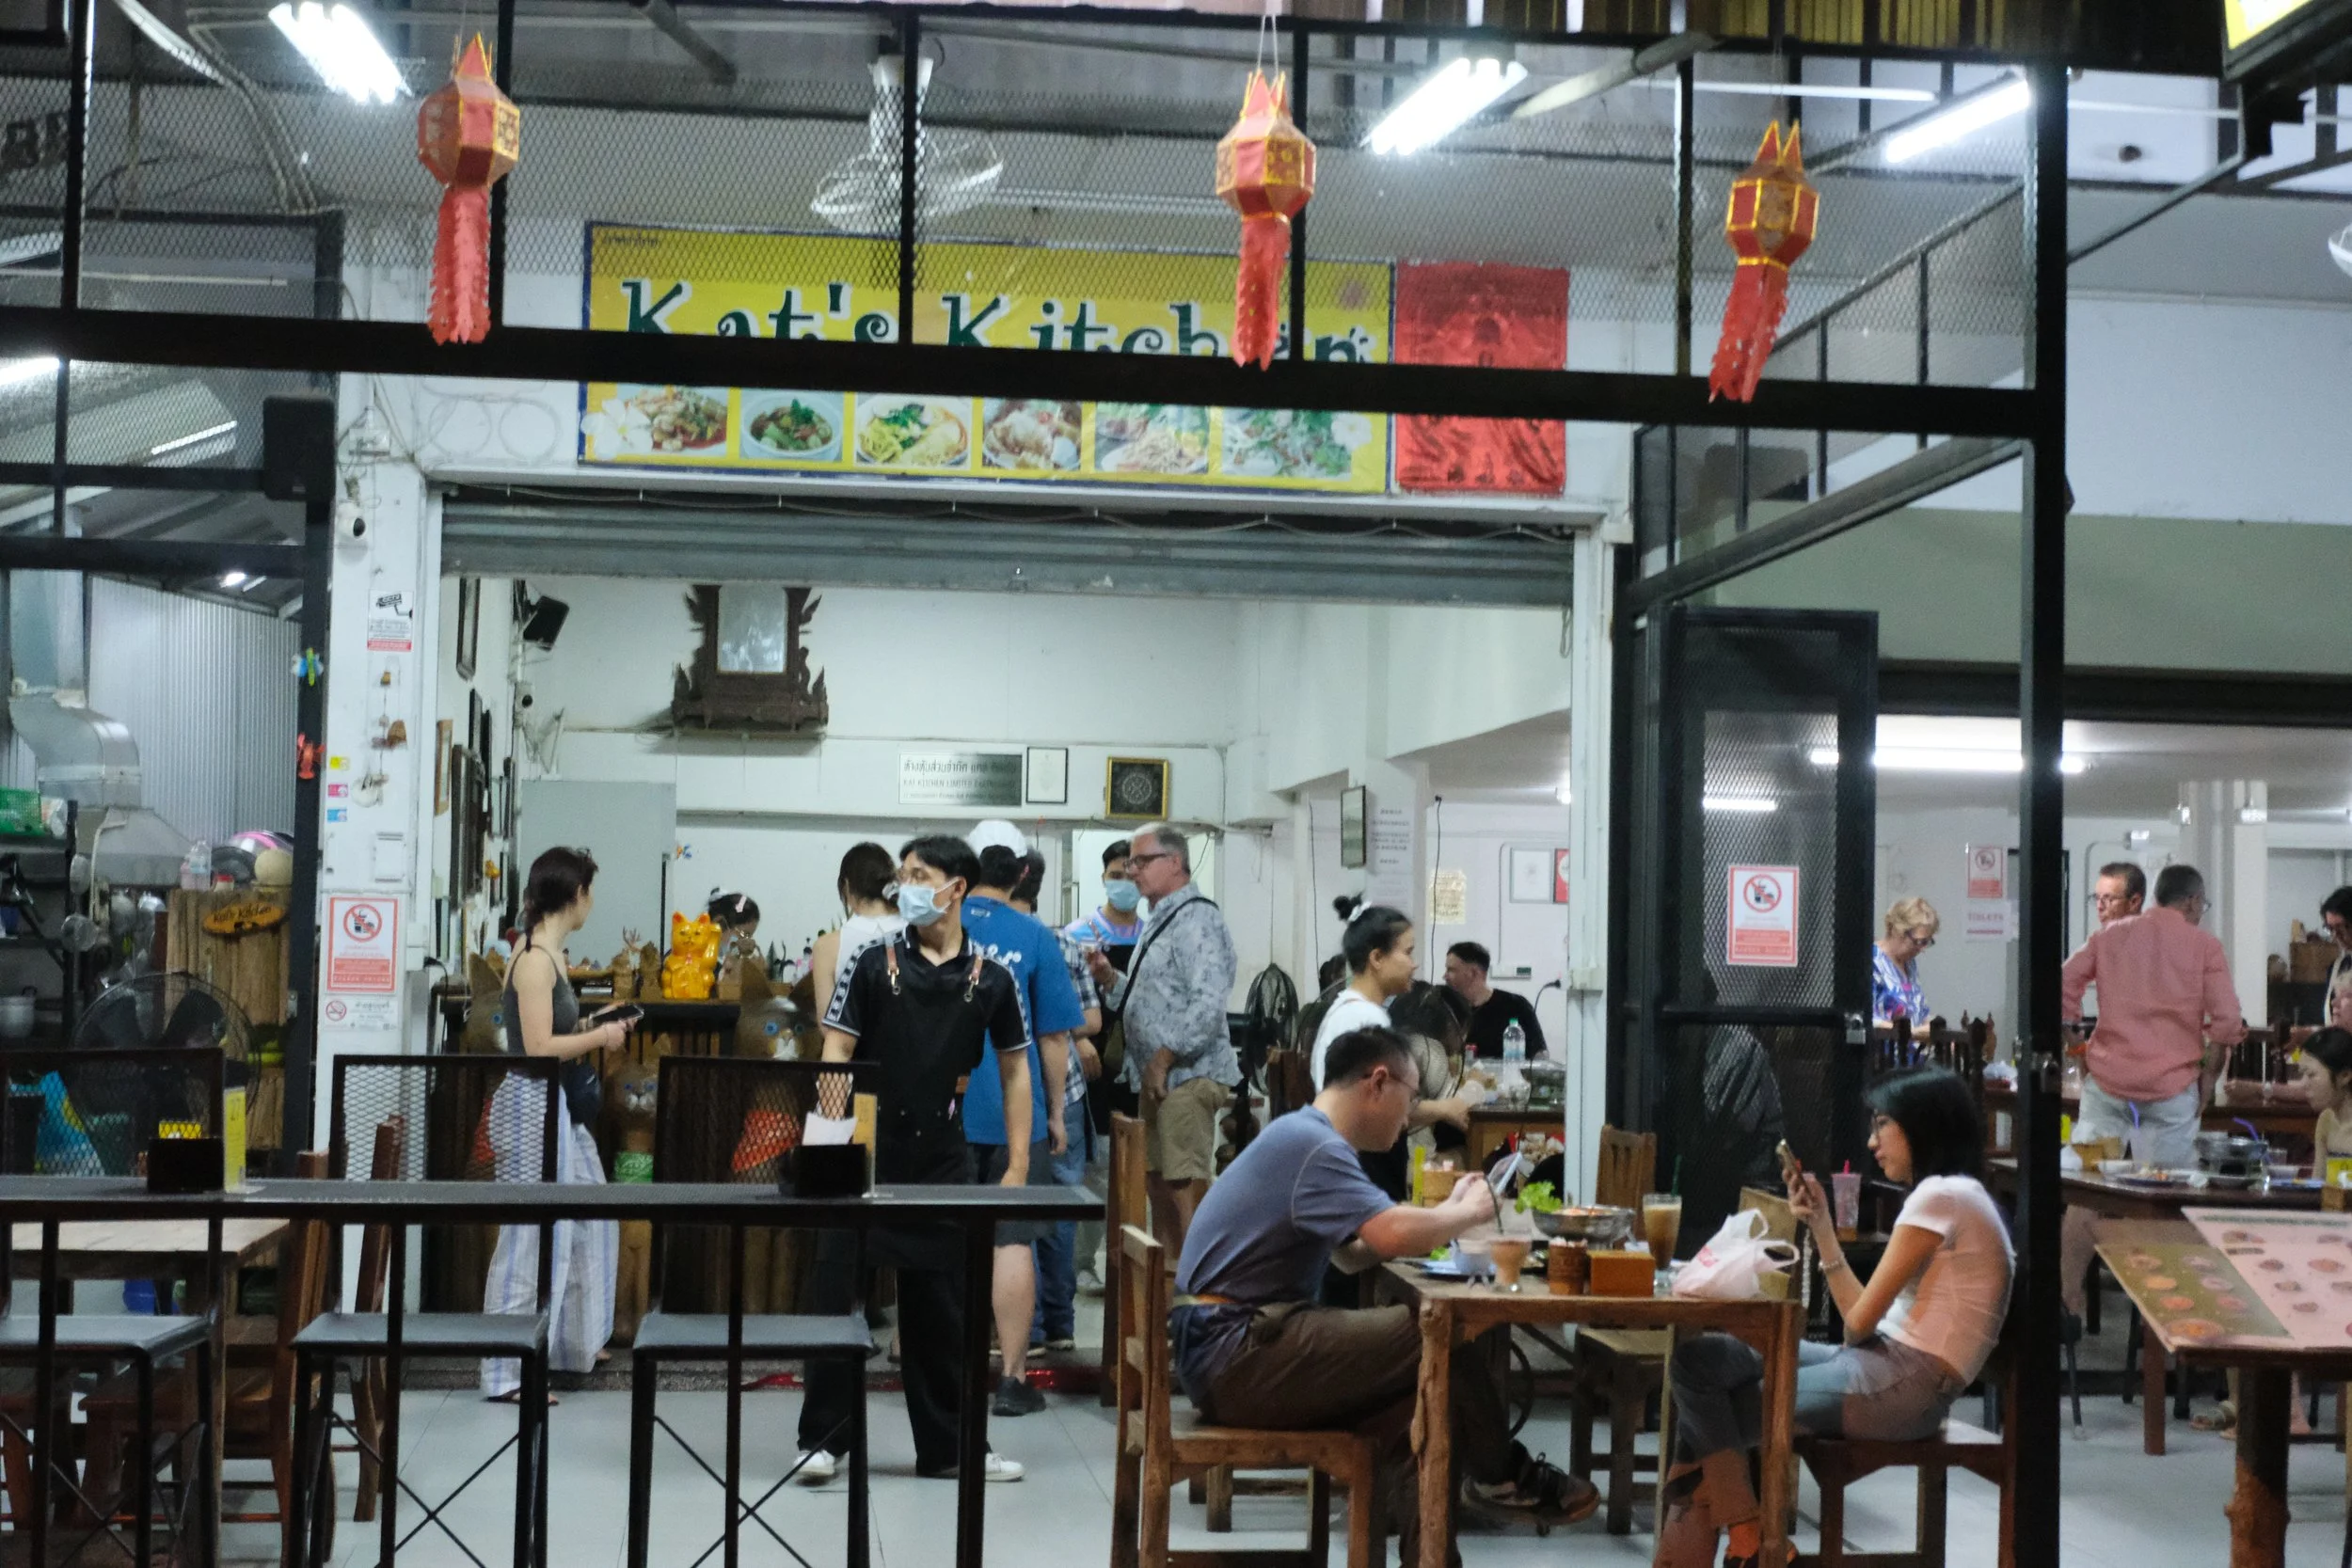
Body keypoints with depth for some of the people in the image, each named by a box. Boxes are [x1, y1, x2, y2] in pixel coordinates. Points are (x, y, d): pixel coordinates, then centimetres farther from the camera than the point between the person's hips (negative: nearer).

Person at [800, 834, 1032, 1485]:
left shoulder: (992, 978, 2)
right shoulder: (875, 963, -1)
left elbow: (1014, 1068, 9)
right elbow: (836, 1052, -1)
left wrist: (1017, 1164, 4)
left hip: (943, 1156, 1)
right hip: (867, 1150, -1)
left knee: (942, 1306, 8)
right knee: (838, 1289, -2)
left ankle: (949, 1445, 18)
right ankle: (823, 1438, 8)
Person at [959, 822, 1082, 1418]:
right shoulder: (1035, 938, -4)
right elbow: (1053, 1037, -3)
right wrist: (1056, 1113, 8)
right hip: (1014, 1112, -2)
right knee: (1013, 1240, 3)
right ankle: (1011, 1379, 4)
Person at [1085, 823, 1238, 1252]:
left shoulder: (1197, 919, -13)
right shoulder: (1160, 922, 19)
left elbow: (1207, 1004, -23)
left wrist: (1164, 1058, -21)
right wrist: (1110, 979, 8)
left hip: (1188, 1076, -10)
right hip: (1158, 1077, 10)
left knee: (1186, 1189, -9)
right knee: (1159, 1184, 14)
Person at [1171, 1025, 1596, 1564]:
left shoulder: (1303, 1137, 17)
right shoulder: (1313, 1146, -16)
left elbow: (1358, 1251, 22)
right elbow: (1395, 1234, -29)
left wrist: (1447, 1213, 14)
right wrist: (1469, 1213, -9)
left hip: (1236, 1347, 11)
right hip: (1238, 1357, -11)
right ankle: (1500, 1475, 9)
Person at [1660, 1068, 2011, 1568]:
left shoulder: (1940, 1195, -13)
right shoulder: (1955, 1194, 19)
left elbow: (1859, 1323, -11)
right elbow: (1862, 1324, 14)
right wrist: (1821, 1226, 12)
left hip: (1900, 1384, -10)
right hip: (1887, 1364, 10)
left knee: (1711, 1413, -6)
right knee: (1700, 1360, 2)